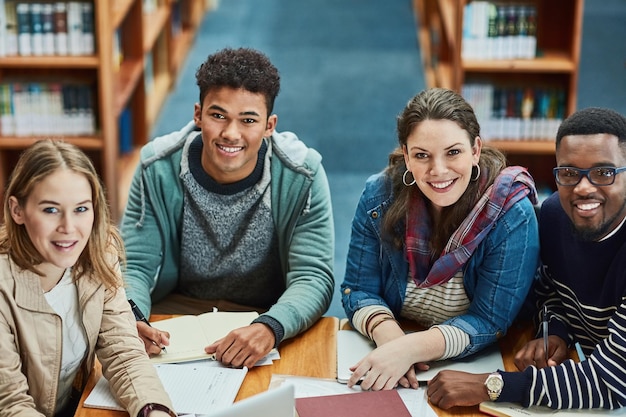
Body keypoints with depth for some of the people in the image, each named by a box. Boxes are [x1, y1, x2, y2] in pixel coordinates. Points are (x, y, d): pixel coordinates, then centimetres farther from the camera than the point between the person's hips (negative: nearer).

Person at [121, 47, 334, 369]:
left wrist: (269, 328, -39)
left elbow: (313, 278, -17)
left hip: (266, 316, -1)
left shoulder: (301, 176, -13)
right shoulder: (158, 169, -10)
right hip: (175, 312, 2)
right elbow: (134, 266, -8)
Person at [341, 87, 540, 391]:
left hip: (477, 367, -1)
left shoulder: (512, 215, -17)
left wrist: (410, 348, -32)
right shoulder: (379, 196, -9)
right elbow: (359, 290, -3)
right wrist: (388, 334, -25)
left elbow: (489, 321, -17)